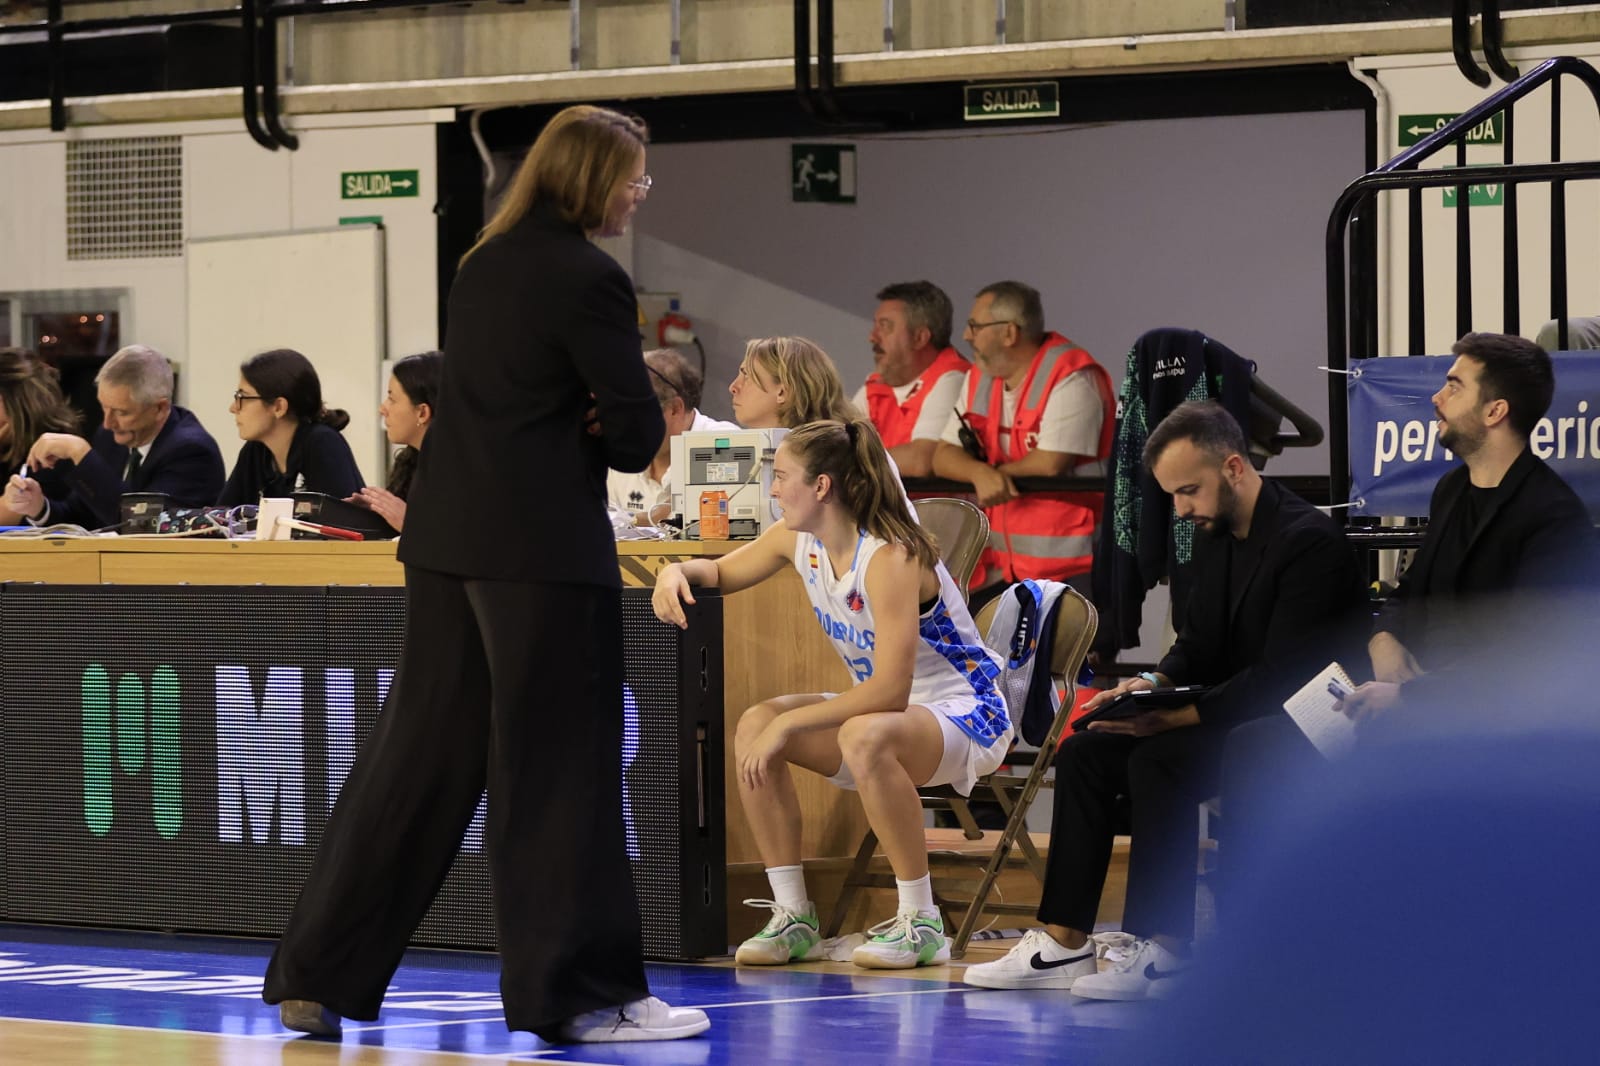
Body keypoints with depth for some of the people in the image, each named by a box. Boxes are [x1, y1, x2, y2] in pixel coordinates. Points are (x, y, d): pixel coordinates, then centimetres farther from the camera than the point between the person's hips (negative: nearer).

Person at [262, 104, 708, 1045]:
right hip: (545, 545, -8)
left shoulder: (487, 264, 13)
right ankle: (578, 993, 4)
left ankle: (321, 975, 13)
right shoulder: (589, 280, -11)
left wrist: (589, 428, 7)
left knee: (421, 752, 12)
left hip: (448, 535, 8)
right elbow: (637, 434, -12)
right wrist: (619, 433, 10)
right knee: (559, 768, -1)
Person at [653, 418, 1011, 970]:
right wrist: (679, 570, -8)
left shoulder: (888, 557, -26)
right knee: (756, 725, -12)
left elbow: (890, 688, -33)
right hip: (888, 711, 8)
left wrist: (790, 722, -31)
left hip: (964, 716, -8)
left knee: (866, 736, -39)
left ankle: (921, 923, -27)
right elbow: (722, 572, 16)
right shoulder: (799, 539, -2)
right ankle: (793, 915, -6)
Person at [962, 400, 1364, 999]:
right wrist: (1153, 685, -5)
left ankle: (1161, 947, -27)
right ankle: (1065, 942, -8)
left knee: (1159, 760, -30)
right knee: (1084, 755, -2)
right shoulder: (1215, 536, 11)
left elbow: (1281, 677, -24)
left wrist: (1176, 717, -27)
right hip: (1233, 718, 10)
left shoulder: (1309, 541, -19)